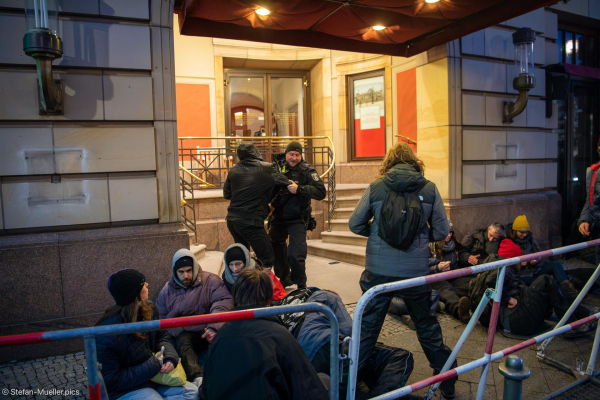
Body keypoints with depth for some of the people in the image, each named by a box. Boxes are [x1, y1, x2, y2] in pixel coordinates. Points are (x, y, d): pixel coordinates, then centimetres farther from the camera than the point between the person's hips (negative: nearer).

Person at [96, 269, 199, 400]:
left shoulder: (146, 310, -5)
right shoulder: (106, 335, -26)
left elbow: (162, 337, 5)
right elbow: (112, 381, -20)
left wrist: (170, 357, -17)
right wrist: (152, 366, -22)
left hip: (154, 376, 7)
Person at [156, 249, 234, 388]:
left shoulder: (210, 280, 0)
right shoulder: (167, 290, 12)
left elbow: (224, 302, -12)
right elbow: (162, 318, 14)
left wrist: (214, 327, -27)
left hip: (209, 331, -2)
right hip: (186, 333, 2)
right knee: (182, 341, -32)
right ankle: (198, 377, -46)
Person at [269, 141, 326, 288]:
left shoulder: (307, 170, -12)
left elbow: (321, 192, -22)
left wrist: (299, 189, -29)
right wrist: (271, 203, 1)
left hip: (297, 219, -6)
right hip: (278, 217, 6)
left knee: (295, 255, -14)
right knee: (276, 249, 23)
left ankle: (301, 287, 10)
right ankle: (284, 279, 46)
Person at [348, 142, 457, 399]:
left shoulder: (375, 188, -5)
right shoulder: (429, 189, -3)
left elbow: (355, 224, 0)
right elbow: (442, 232, 1)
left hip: (378, 271, -1)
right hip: (416, 271, 1)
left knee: (367, 327, 14)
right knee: (427, 327, 21)